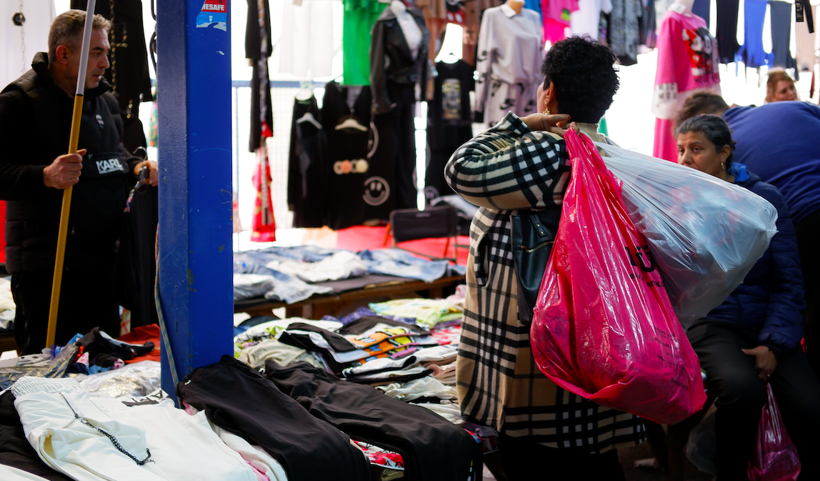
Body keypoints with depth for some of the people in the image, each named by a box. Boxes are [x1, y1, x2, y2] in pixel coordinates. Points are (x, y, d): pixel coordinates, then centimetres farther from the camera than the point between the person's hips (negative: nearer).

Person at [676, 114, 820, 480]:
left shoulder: (765, 198, 4)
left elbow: (788, 282, 3)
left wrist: (774, 344, -7)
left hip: (764, 317, 1)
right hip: (708, 321, -1)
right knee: (742, 388, -32)